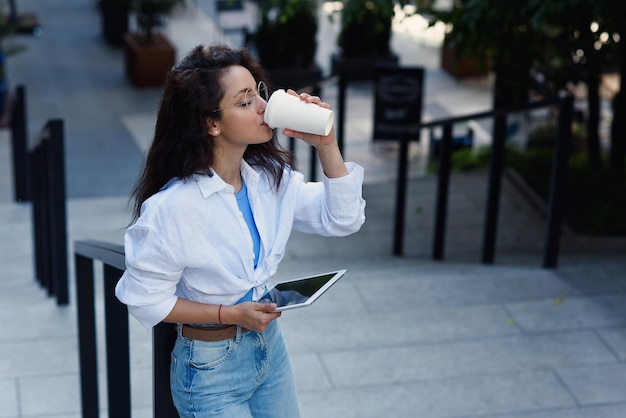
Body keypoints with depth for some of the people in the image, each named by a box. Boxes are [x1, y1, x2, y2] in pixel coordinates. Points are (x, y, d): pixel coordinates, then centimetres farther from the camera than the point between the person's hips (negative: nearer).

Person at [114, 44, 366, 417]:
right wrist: (230, 314, -20)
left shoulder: (271, 177, -6)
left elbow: (343, 220, -5)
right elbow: (146, 300, -18)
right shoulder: (172, 207, -25)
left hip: (270, 344, 6)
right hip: (211, 369, -6)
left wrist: (326, 144, -15)